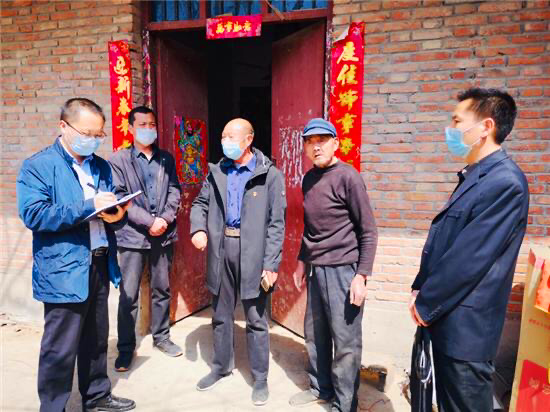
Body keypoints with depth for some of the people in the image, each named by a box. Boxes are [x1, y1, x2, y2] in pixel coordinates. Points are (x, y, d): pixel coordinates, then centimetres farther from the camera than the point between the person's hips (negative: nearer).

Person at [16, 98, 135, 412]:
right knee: (60, 350, 5)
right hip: (64, 272, -6)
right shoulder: (38, 166, -7)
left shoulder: (101, 166, 11)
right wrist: (88, 206, -23)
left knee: (97, 340, 20)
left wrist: (117, 215, -10)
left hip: (99, 266, 6)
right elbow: (33, 215, -19)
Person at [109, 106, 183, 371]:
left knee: (162, 290, 14)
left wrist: (165, 219, -9)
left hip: (163, 235, 4)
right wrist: (149, 221, -15)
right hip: (132, 236, -3)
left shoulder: (166, 159, 11)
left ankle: (161, 337, 31)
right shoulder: (119, 160, 0)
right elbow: (119, 198, -8)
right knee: (128, 295, 2)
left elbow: (174, 192, 6)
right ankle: (126, 348, 18)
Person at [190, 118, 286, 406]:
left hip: (252, 252, -4)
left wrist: (271, 264, -13)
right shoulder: (216, 172, 9)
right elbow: (200, 203, 16)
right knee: (221, 314, 18)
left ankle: (260, 378, 26)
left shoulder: (270, 175, -6)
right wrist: (198, 228, -6)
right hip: (221, 248, 5)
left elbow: (276, 223, -8)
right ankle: (221, 367, 39)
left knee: (256, 319, 8)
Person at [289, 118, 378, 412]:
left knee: (346, 343, 4)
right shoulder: (308, 179, 9)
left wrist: (361, 276, -13)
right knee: (315, 335, 17)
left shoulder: (348, 177, -11)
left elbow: (368, 231, -10)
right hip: (316, 269, 7)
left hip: (343, 270, -6)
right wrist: (302, 261, 18)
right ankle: (320, 387, 37)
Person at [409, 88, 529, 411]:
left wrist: (425, 304, -13)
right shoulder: (475, 177, 11)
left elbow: (469, 258, -23)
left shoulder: (505, 182, -19)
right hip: (447, 320, 9)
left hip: (466, 328, -9)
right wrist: (420, 290, 5)